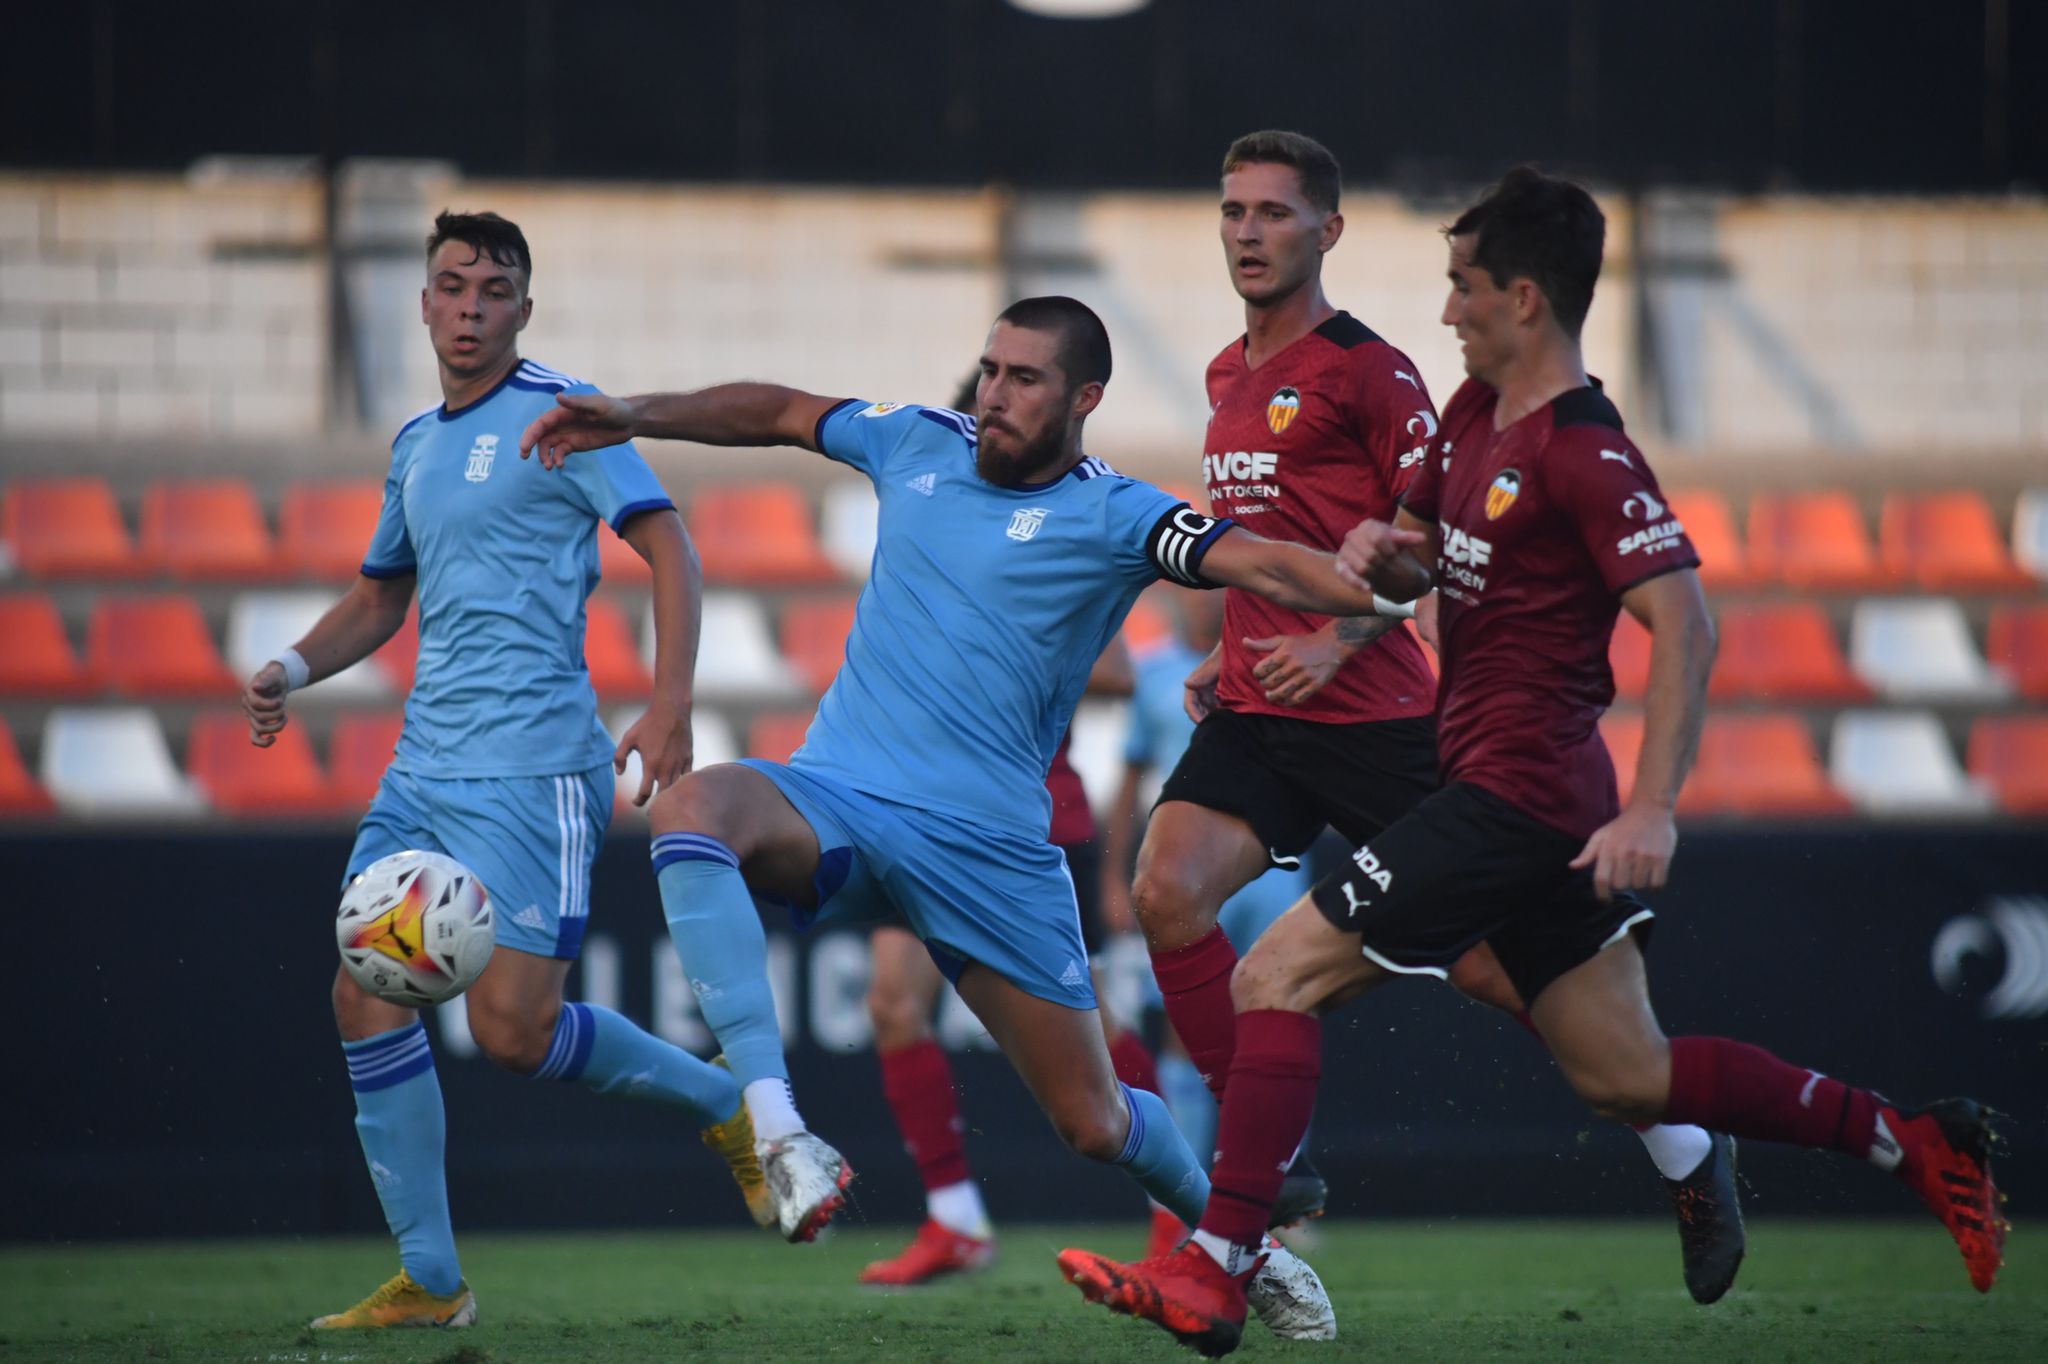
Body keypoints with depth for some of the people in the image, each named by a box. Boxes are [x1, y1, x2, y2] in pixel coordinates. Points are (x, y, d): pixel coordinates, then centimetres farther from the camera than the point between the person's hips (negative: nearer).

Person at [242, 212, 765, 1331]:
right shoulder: (415, 445, 18)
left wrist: (670, 705, -21)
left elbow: (667, 549, -10)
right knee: (366, 998, -4)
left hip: (531, 767, -7)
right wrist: (293, 669, 12)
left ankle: (727, 1105, 11)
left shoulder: (561, 413, -4)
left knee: (512, 1030, -13)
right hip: (423, 767, 7)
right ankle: (427, 1280, 3)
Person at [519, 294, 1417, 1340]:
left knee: (1092, 1124, 2)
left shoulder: (1111, 516, -4)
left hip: (990, 849, -2)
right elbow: (780, 413, 26)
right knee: (692, 811, -33)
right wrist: (631, 418, 20)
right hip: (833, 799, 3)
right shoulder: (919, 445, 10)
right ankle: (772, 1116, -41)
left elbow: (1257, 562, -19)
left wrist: (1367, 591, -37)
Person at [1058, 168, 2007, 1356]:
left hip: (1518, 798, -10)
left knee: (1279, 979, -11)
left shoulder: (1583, 454, -17)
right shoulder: (1474, 414, 12)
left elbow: (1685, 624, -23)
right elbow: (1432, 557, 27)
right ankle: (1913, 1143, 17)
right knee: (1626, 1078, 13)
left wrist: (1653, 811, -30)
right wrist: (1391, 553, 2)